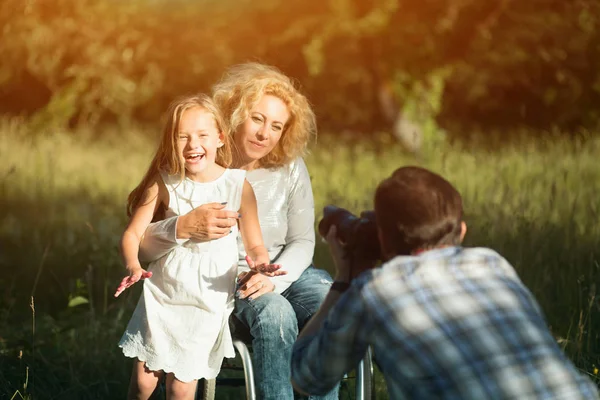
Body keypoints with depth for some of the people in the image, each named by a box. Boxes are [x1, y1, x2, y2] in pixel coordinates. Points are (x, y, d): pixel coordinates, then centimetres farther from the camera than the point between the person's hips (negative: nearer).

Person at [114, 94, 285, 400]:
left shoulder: (238, 186, -9)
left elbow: (255, 245, -2)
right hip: (162, 295, 1)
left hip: (208, 303, -1)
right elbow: (133, 233, -8)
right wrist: (133, 266, -28)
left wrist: (259, 262, -26)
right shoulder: (164, 182, -7)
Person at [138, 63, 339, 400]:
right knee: (275, 312, -36)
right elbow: (144, 244, -15)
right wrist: (184, 228, -37)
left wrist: (274, 277, -19)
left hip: (284, 271, 3)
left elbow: (302, 242, 3)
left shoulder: (290, 169, 0)